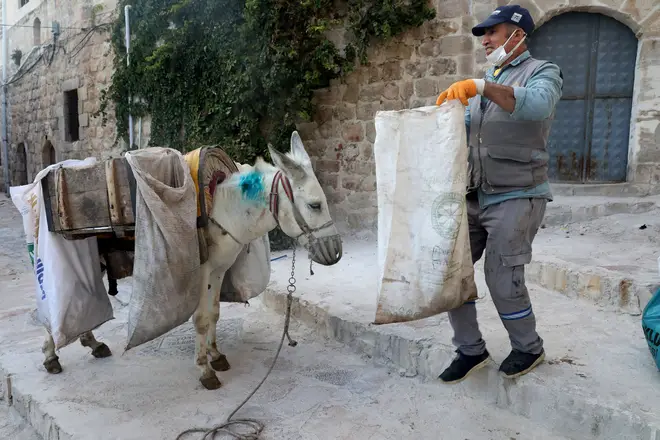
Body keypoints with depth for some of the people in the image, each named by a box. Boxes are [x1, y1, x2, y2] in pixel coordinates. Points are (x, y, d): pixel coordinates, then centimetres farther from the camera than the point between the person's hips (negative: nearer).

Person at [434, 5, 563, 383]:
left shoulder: (543, 72, -3)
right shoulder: (486, 82, 19)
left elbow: (536, 106, -27)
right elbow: (461, 127, 19)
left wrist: (480, 87, -37)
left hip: (517, 197, -6)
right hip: (475, 196, 7)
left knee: (502, 278, -7)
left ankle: (529, 348, 20)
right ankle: (471, 349, 16)